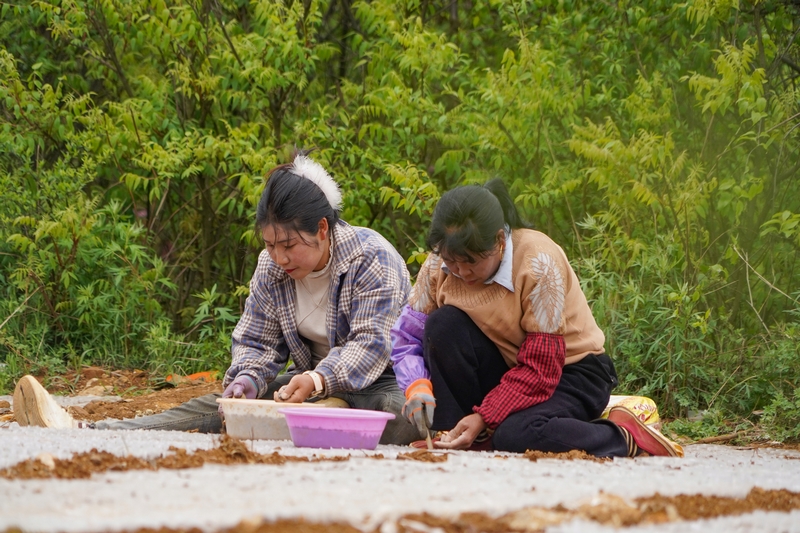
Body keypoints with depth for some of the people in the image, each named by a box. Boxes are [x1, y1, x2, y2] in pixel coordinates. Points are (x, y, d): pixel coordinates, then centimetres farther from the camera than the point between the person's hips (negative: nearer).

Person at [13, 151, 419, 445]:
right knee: (215, 409, -14)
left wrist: (319, 380, -40)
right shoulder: (271, 268, 2)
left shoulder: (371, 258, -17)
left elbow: (372, 344, -24)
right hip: (313, 382, 3)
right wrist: (247, 381, -17)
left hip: (378, 381, -3)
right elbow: (256, 341, 6)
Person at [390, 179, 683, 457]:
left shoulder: (538, 263, -26)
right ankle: (455, 439, -15)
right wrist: (417, 388, -28)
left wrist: (483, 417, -33)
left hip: (568, 371, -5)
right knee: (443, 324, -22)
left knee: (516, 436, -35)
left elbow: (540, 368, -26)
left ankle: (623, 437, -11)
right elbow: (408, 334, -7)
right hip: (506, 368, 5)